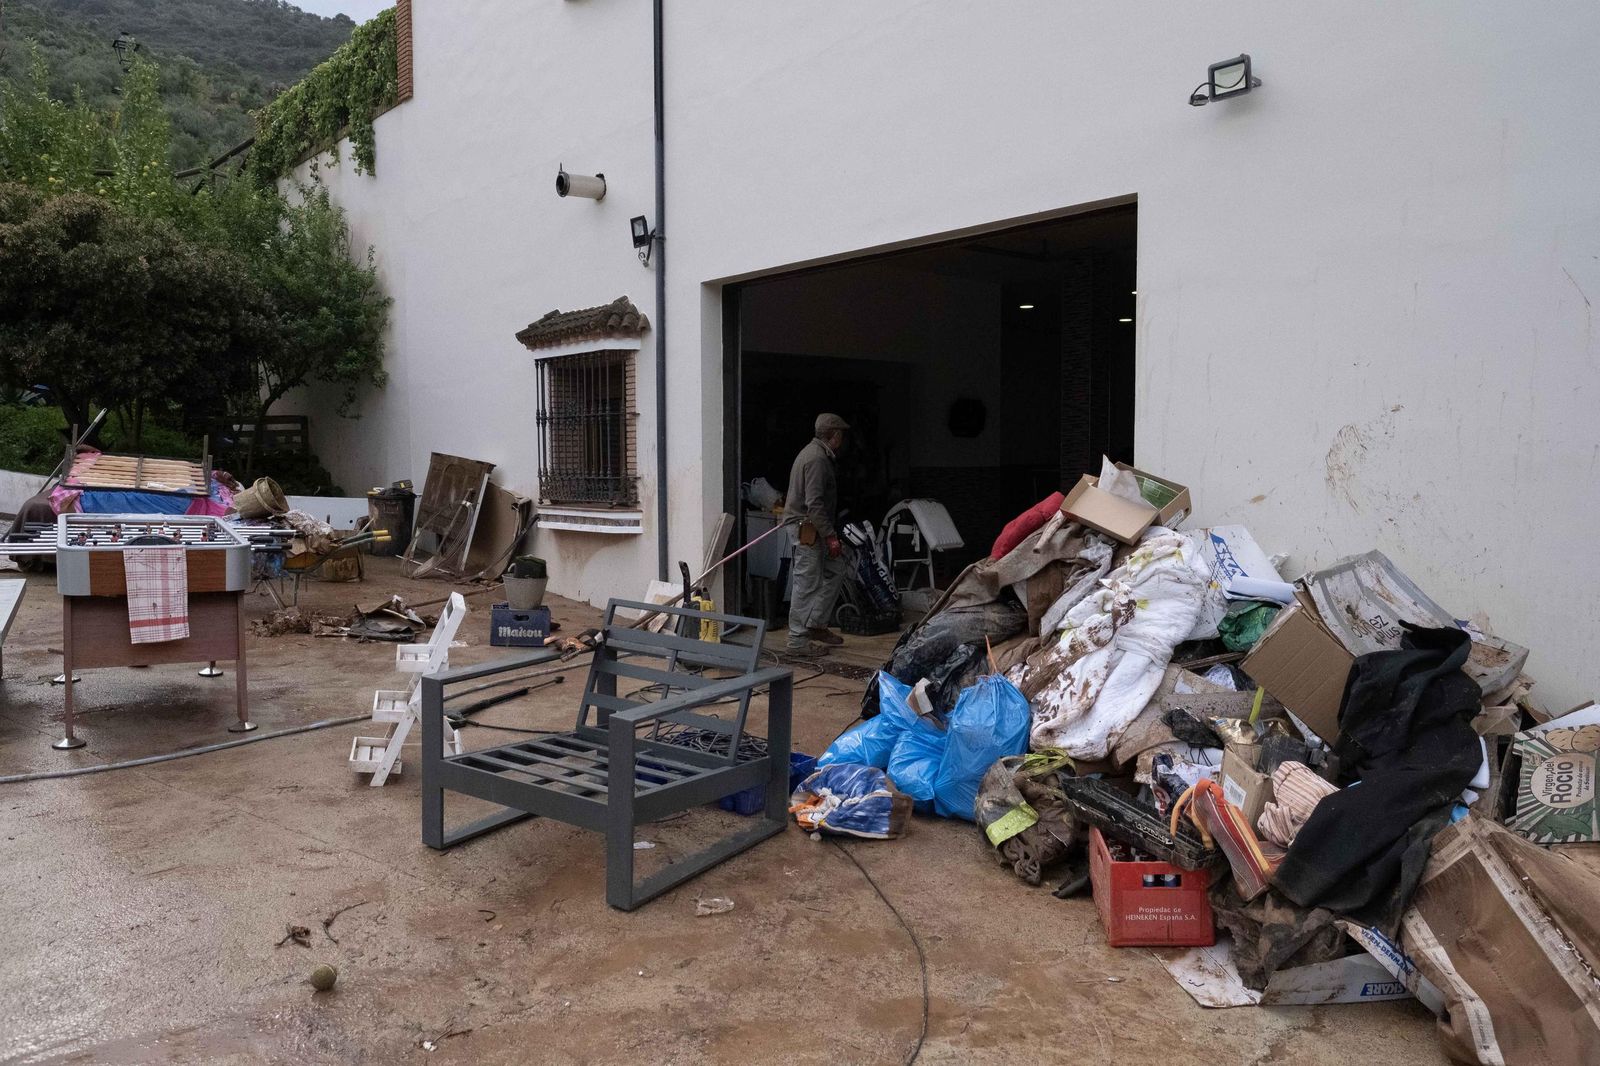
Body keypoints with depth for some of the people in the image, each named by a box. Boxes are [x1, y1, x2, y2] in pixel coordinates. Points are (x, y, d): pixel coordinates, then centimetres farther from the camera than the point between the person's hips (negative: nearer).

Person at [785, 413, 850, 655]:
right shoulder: (817, 459, -18)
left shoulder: (819, 454, 16)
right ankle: (799, 639, 2)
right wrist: (831, 536, -21)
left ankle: (816, 625, 20)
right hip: (808, 528, -11)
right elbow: (814, 503, -24)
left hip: (815, 529, 11)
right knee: (807, 584, -5)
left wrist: (832, 532, 21)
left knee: (835, 571, 15)